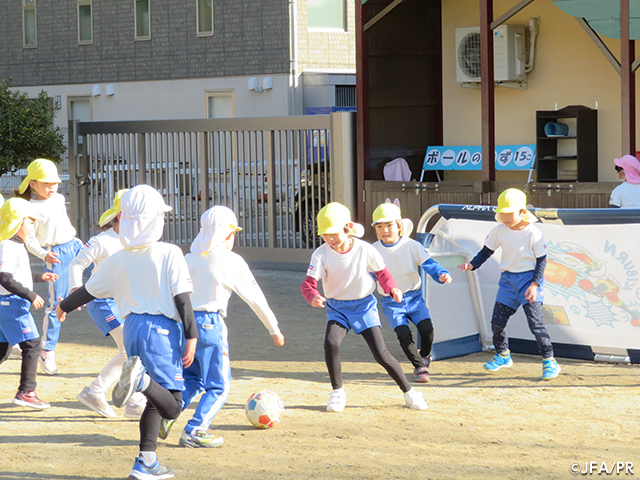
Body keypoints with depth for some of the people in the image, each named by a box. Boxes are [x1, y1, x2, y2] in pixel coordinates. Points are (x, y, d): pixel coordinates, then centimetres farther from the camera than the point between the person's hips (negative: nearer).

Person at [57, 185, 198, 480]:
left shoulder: (118, 261, 6)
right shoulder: (170, 254, -6)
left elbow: (88, 291, 15)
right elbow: (182, 299, -10)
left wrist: (65, 306, 34)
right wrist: (191, 336, -7)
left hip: (133, 328, 5)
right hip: (163, 330, -5)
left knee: (156, 399, 19)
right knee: (171, 408, -7)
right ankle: (141, 378, -35)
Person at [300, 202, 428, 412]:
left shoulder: (365, 250, -15)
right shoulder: (321, 254, -14)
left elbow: (382, 273, 1)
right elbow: (308, 282, -20)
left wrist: (392, 289, -18)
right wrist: (313, 297, -43)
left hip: (364, 305, -1)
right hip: (337, 307, 1)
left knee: (380, 353, -9)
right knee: (331, 343, -25)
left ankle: (409, 392, 10)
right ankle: (337, 393, -5)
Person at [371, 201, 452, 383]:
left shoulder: (412, 246, -8)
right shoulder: (373, 251, -6)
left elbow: (429, 264, -13)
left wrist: (441, 274, -33)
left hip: (414, 297, 0)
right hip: (391, 302, 0)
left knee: (426, 328, -19)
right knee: (403, 334, -19)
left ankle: (424, 356, 15)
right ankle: (420, 367, 3)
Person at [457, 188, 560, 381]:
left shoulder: (533, 233, -14)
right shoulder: (499, 231, -2)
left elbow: (541, 260, -10)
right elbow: (487, 251, 10)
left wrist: (535, 284, -19)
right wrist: (472, 264, -6)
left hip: (529, 277, -5)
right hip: (508, 278, 5)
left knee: (535, 320, -15)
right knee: (497, 321, 5)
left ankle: (549, 360, -5)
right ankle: (502, 355, 30)